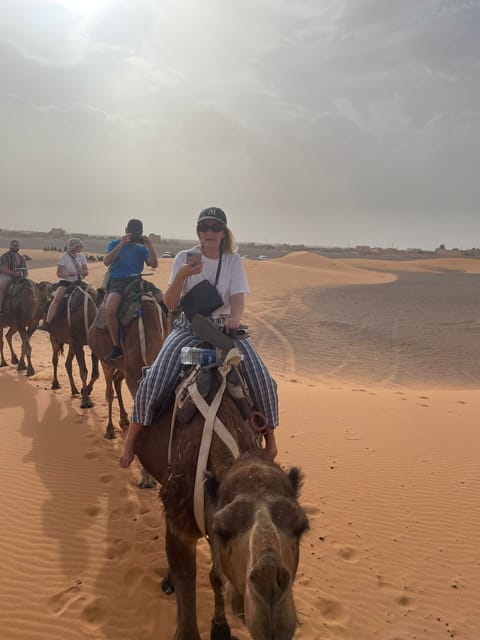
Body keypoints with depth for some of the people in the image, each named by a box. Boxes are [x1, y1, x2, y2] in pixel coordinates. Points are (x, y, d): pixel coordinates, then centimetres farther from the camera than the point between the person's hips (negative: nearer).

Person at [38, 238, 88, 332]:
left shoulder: (81, 257, 9)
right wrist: (67, 274, -23)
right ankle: (47, 323, -33)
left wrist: (83, 273, -13)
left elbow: (86, 271, 10)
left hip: (78, 283, 4)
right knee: (57, 298, -28)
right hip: (65, 283, -4)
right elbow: (59, 273, -3)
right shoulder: (64, 257, -4)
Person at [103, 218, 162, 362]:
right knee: (110, 308, -34)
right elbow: (106, 262, -8)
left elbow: (154, 265, 4)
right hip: (118, 281, -4)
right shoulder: (115, 244, 9)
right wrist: (121, 244, -15)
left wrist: (150, 246, -8)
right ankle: (116, 347, -23)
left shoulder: (141, 248, 17)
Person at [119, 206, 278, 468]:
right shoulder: (185, 258, 0)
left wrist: (234, 318, -29)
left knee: (262, 380, -15)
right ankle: (131, 439, 0)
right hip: (188, 327, -1)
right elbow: (169, 303, -5)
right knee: (154, 380, -21)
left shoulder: (233, 260, 2)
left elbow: (238, 298, -5)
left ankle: (269, 434, 11)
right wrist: (181, 275, -23)